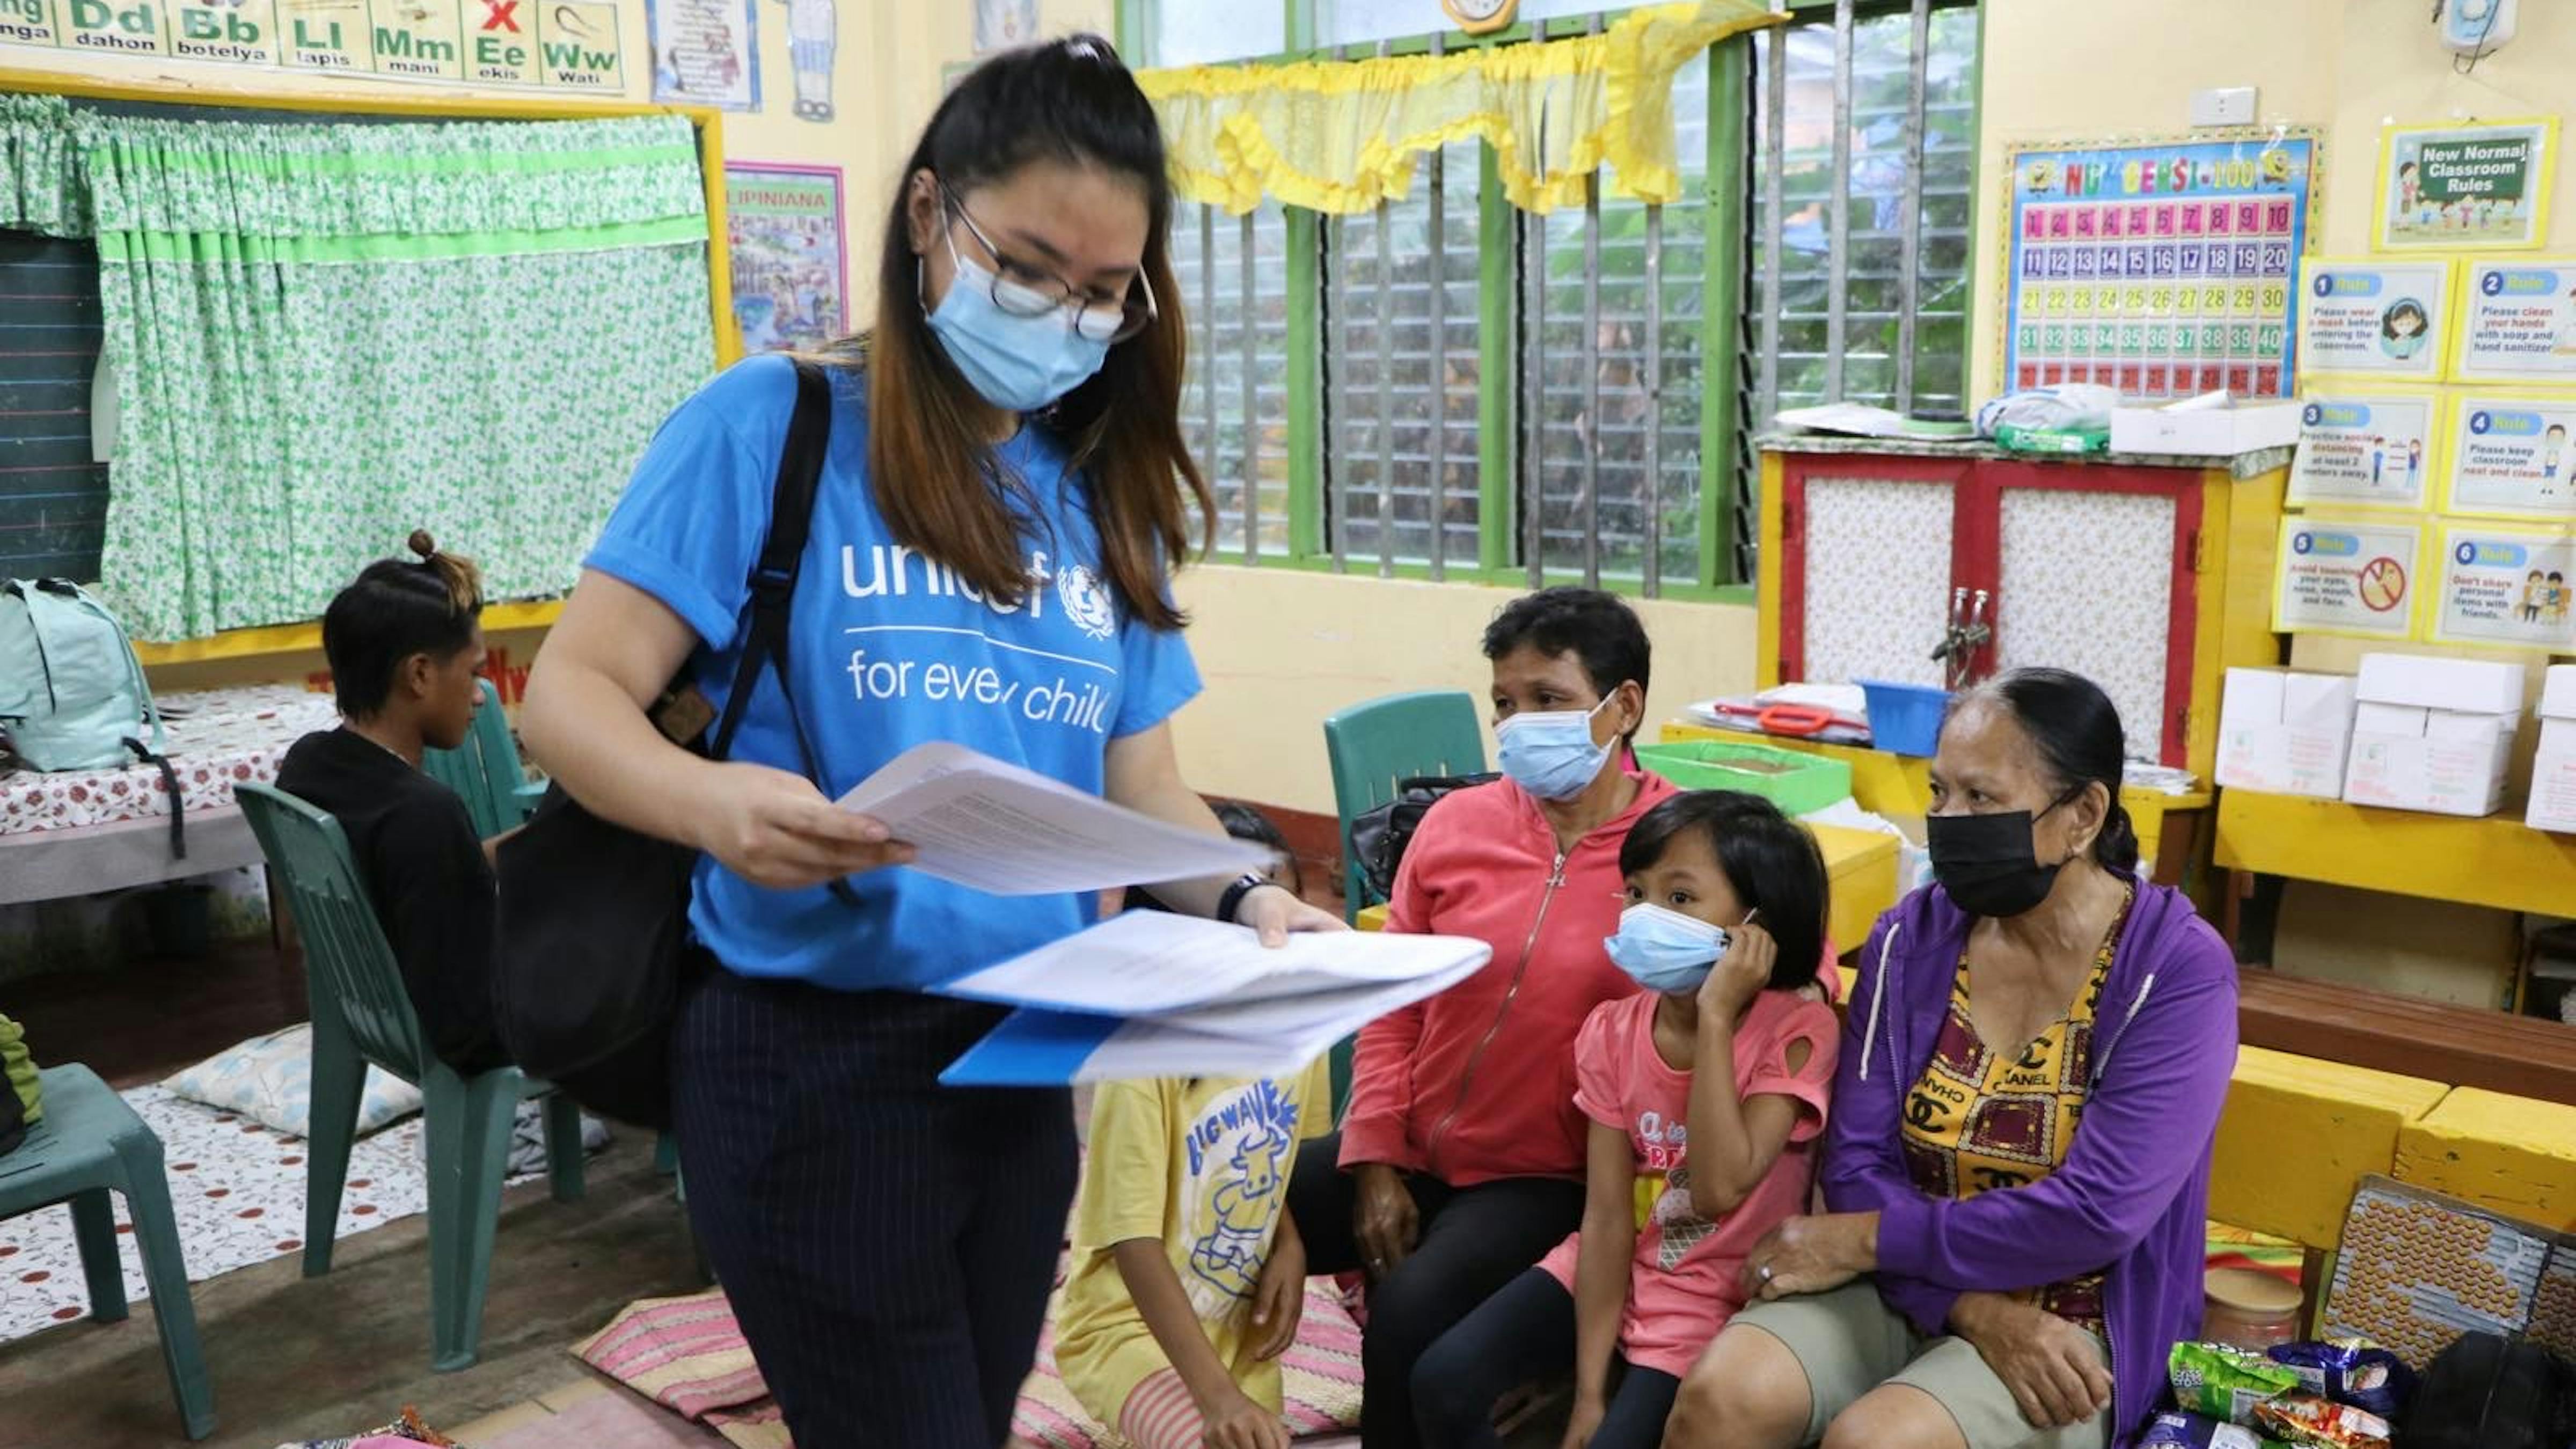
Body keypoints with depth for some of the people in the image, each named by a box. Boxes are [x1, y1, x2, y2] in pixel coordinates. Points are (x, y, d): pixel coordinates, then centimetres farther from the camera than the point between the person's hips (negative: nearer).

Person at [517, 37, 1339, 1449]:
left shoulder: (1108, 494, 8)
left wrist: (1240, 899, -10)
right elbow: (573, 697, -12)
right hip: (813, 1060, -6)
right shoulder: (769, 426, -9)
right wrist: (715, 801, -33)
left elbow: (1140, 778, 11)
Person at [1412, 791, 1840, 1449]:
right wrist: (1588, 1387, -12)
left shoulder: (1795, 1030, -17)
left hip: (1716, 1297, -4)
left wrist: (1714, 1017, -29)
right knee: (1442, 1381, -13)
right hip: (1613, 1268, 4)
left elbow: (1720, 1188, -29)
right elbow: (1606, 1215, -8)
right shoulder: (1614, 1030, -5)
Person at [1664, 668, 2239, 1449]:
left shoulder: (2180, 968, -13)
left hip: (2076, 1327, -3)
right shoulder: (1913, 936, -2)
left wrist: (1863, 1240, -14)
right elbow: (1858, 1163, -3)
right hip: (1908, 1291, 4)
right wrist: (1976, 1306, -19)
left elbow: (2096, 1215, -21)